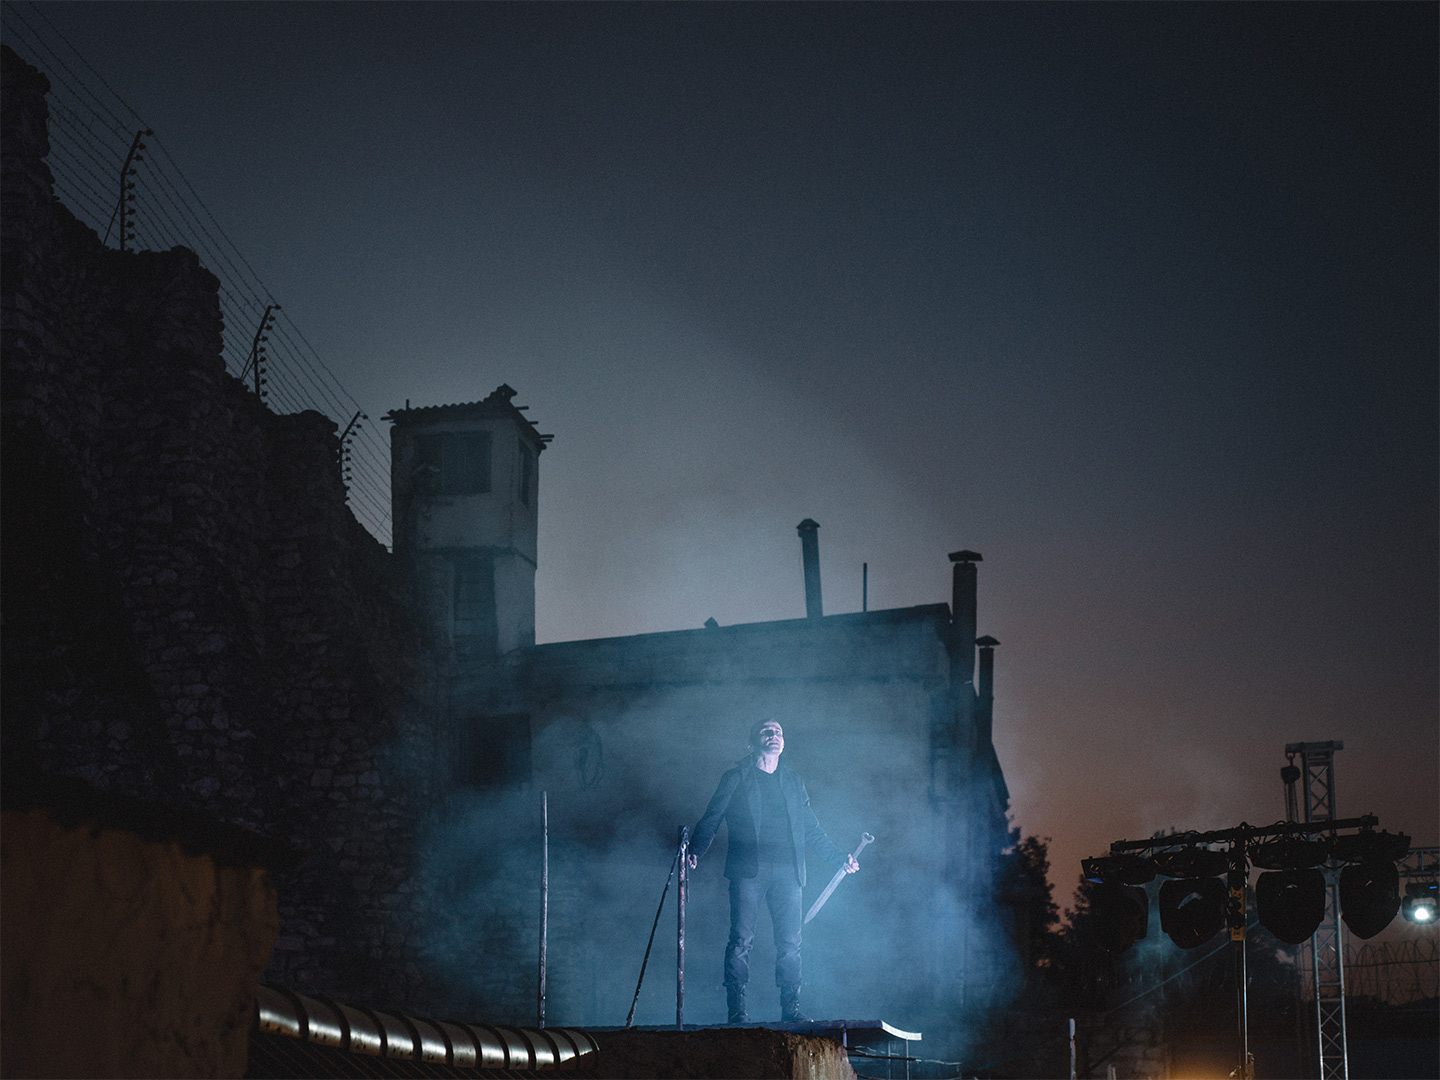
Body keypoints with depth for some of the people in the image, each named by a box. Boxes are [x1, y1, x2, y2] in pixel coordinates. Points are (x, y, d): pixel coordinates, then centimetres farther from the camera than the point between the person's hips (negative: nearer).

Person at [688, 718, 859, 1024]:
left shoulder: (793, 782, 22)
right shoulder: (737, 779, 11)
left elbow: (812, 829, 23)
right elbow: (711, 820, 5)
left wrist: (839, 858, 14)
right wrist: (695, 852, -11)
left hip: (787, 872, 3)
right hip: (748, 870, -3)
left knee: (790, 943, -2)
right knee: (741, 939, -9)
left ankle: (791, 1009, 3)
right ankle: (737, 1010, -7)